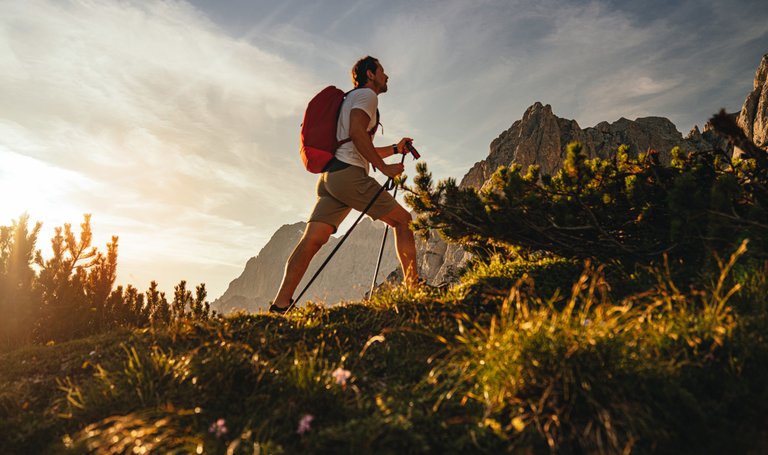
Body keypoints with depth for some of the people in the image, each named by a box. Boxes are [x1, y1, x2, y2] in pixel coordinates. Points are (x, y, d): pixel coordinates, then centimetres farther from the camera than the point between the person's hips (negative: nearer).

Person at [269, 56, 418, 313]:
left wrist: (395, 149, 35)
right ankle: (412, 287, -1)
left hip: (329, 176, 9)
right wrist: (385, 168, -12)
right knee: (402, 219, 1)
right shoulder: (366, 94, 5)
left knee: (312, 239, -6)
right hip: (348, 173, -9)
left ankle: (281, 303, -13)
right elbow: (357, 133, -14)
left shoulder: (352, 99, 35)